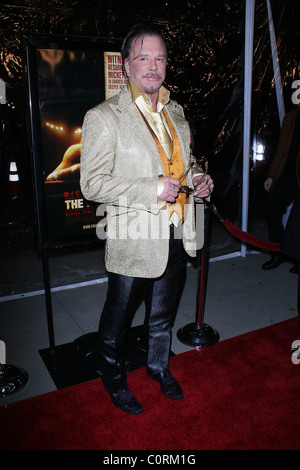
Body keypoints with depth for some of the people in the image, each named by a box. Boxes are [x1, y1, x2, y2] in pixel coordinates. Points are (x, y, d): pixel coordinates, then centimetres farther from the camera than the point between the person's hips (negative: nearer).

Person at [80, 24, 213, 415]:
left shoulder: (176, 112, 10)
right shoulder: (103, 116, -11)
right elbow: (92, 183, -16)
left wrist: (197, 178, 0)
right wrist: (152, 189, -24)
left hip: (175, 236, 6)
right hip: (134, 241, -6)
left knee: (162, 313, 24)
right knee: (118, 318, 13)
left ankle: (159, 366, 49)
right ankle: (114, 378, 40)